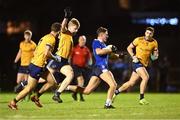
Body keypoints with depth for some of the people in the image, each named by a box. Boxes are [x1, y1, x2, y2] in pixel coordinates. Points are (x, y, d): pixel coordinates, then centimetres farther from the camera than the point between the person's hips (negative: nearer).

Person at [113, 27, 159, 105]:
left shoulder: (154, 43, 5)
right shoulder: (138, 40, -6)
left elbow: (155, 54, 15)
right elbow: (129, 48, 3)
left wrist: (155, 55, -10)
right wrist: (133, 56, -12)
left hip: (144, 64, 5)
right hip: (137, 62, -5)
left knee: (131, 83, 7)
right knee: (146, 77, -26)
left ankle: (115, 92, 24)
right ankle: (141, 98, -20)